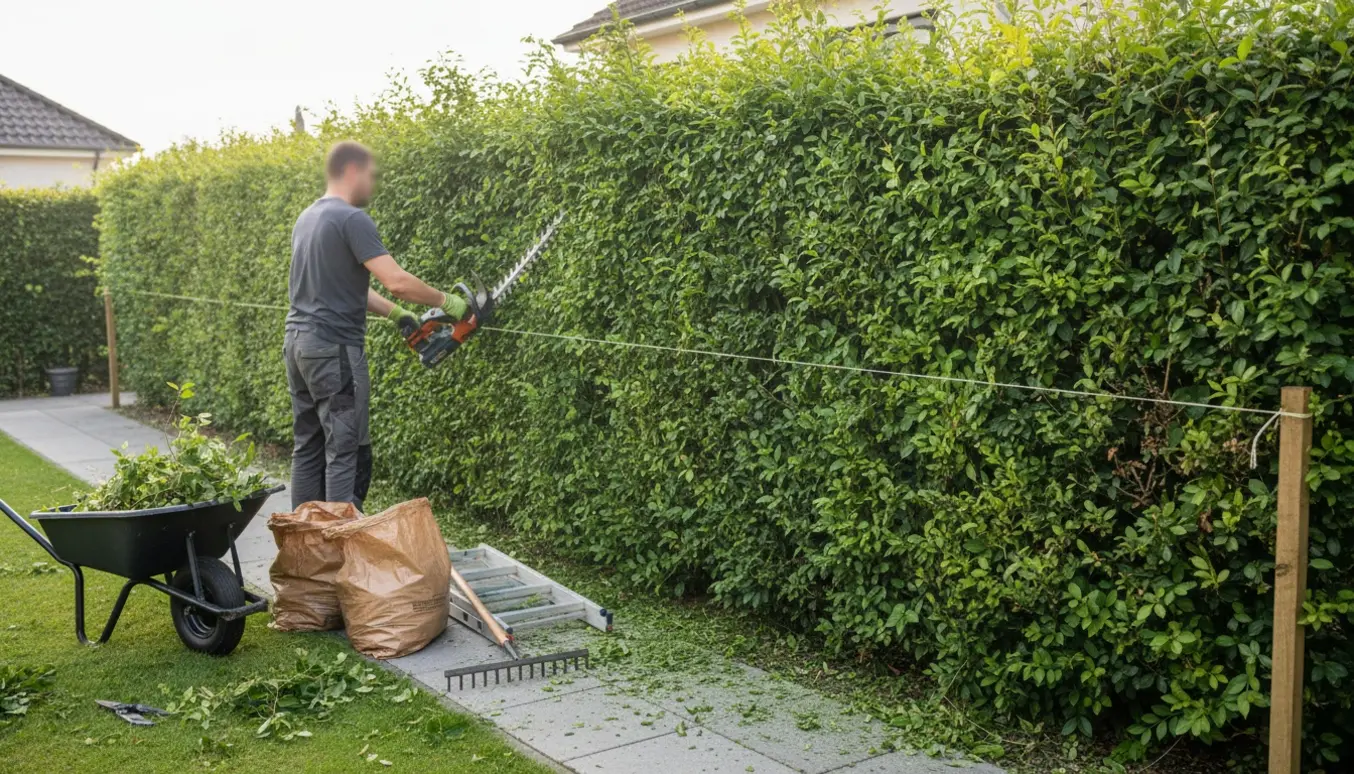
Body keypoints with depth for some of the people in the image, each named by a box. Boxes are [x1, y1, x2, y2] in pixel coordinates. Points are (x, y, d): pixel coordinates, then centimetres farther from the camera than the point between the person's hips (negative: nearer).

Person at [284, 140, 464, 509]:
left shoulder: (307, 218, 16)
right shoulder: (352, 219, -13)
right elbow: (397, 281, -22)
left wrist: (395, 313, 18)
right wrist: (446, 302, -8)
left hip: (299, 343, 9)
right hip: (335, 349, -9)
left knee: (308, 448, 13)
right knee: (347, 454, -5)